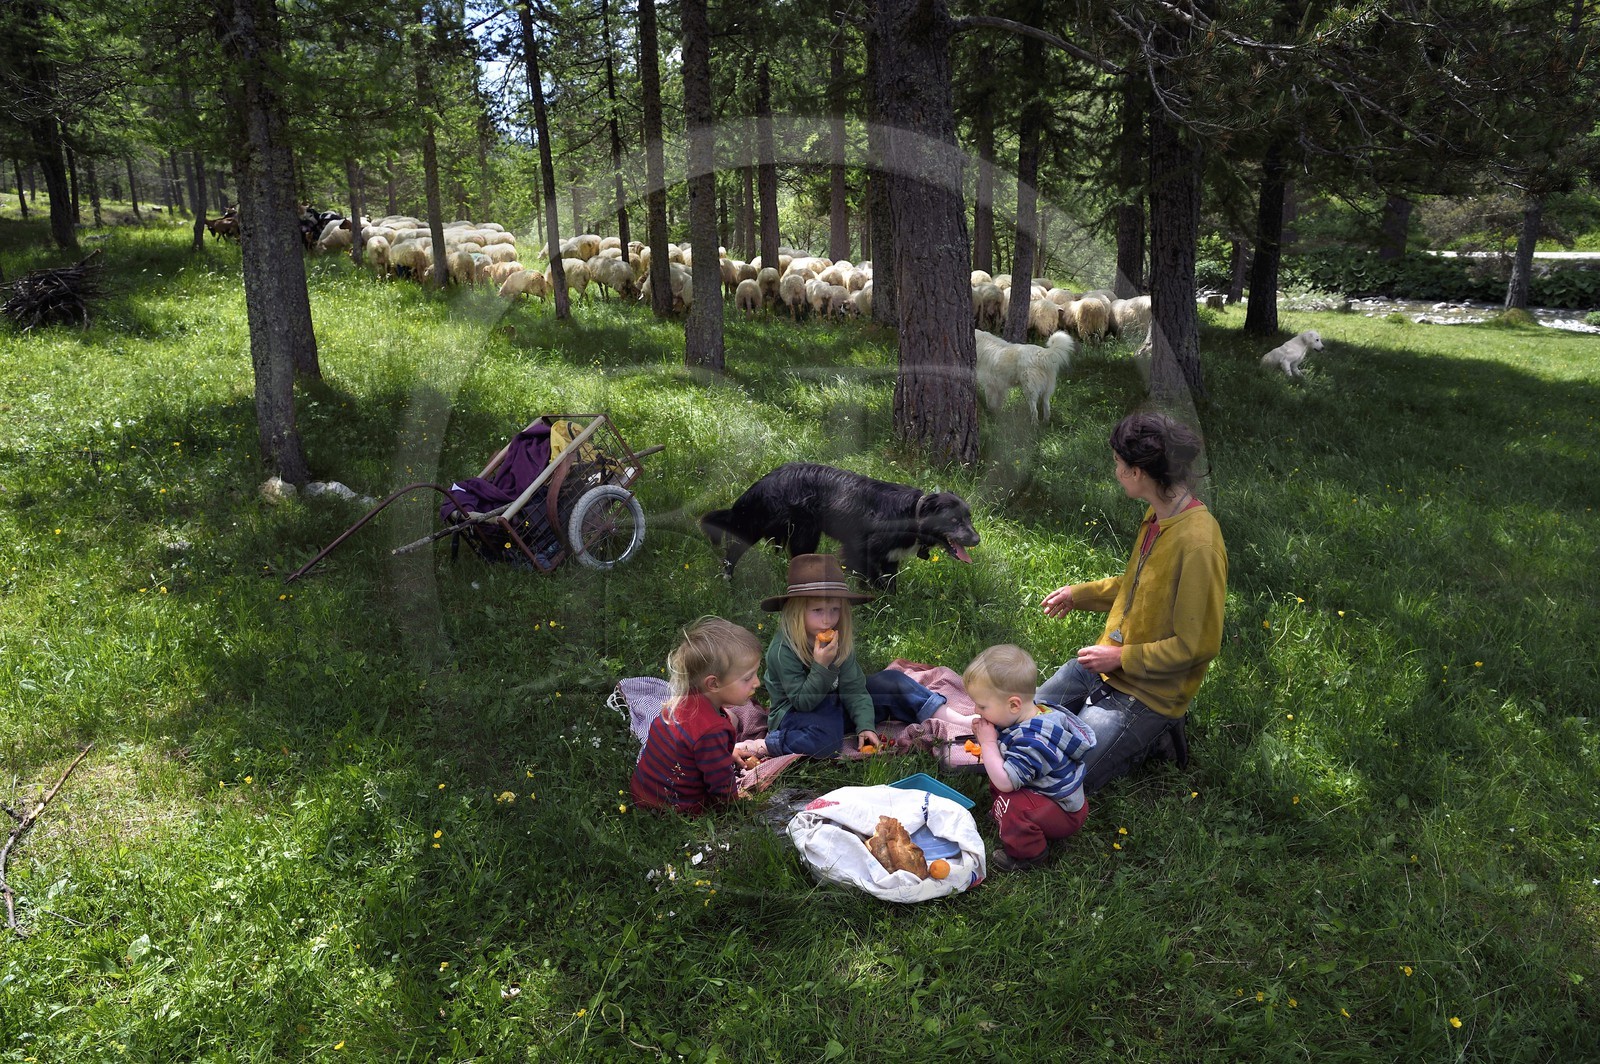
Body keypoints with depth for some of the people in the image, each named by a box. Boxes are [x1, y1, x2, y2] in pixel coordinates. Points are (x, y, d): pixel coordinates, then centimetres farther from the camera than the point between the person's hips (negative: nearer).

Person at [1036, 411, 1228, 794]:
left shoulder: (1198, 544, -28)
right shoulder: (1158, 515, 1)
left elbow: (1198, 645, -24)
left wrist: (1121, 658, -18)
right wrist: (1080, 594, 17)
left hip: (1146, 689, -9)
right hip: (1106, 662, 9)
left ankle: (1150, 739, 6)